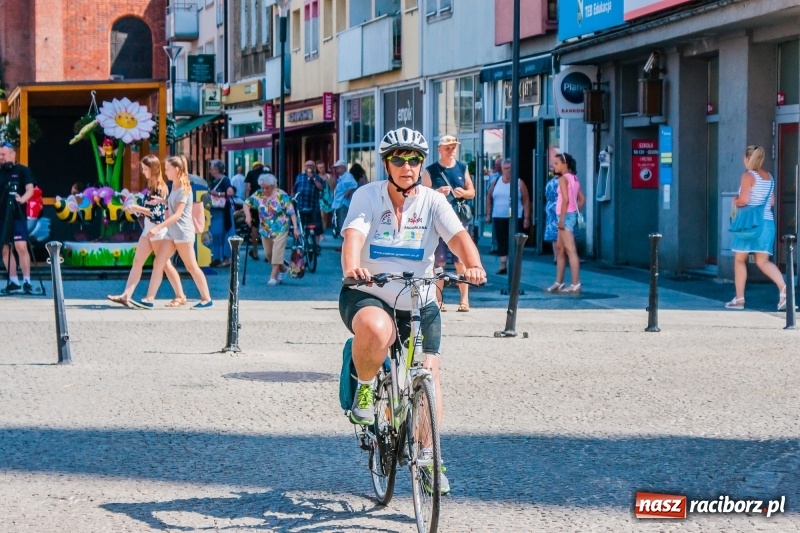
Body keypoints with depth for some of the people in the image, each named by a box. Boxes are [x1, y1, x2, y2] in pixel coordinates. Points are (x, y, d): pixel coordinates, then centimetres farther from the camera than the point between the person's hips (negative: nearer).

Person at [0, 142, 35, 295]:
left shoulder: (23, 170, 0)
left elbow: (30, 189, -10)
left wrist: (22, 199, -28)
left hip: (17, 215, -5)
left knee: (21, 247, -14)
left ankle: (26, 281, -12)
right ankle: (13, 281, 11)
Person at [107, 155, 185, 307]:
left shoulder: (159, 188, -14)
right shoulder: (151, 186, 11)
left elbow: (156, 212, -17)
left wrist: (138, 208, -14)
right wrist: (137, 209, 4)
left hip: (158, 230, -9)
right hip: (148, 229, 9)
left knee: (165, 264, -1)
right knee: (137, 262, 2)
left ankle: (180, 297, 9)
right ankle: (126, 296, -1)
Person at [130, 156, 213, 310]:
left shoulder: (184, 189, -14)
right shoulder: (174, 186, 11)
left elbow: (177, 214, -21)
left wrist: (158, 227, -27)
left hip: (183, 233, -9)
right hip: (172, 233, 9)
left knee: (191, 267, -1)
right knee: (158, 263, 0)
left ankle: (207, 299, 9)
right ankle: (149, 299, -2)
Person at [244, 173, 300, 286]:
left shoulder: (282, 196, -13)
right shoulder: (258, 195, -2)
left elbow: (292, 212, -13)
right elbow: (247, 203, 6)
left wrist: (295, 228, -19)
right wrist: (247, 215, -13)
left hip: (280, 229, -5)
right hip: (265, 230, 5)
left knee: (277, 253, -12)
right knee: (268, 254, 11)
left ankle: (273, 277, -9)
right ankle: (283, 269, 33)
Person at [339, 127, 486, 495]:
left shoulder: (432, 202, -2)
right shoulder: (367, 196, -6)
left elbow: (458, 236, -17)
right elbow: (353, 234, -22)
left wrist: (474, 266, -39)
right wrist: (351, 267, -44)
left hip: (418, 303, 3)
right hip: (367, 295, -3)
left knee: (428, 375, -5)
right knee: (376, 329, -38)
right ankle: (364, 389, -6)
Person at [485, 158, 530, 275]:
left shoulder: (519, 183, 0)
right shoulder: (496, 182, 10)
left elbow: (526, 201, -1)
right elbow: (489, 198, 17)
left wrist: (526, 218, -8)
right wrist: (488, 214, 10)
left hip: (514, 218, -3)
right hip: (498, 218, 3)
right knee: (501, 242, 3)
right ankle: (503, 266, 6)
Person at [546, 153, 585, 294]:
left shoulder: (563, 179, -11)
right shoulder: (574, 178, 14)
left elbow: (565, 199, -21)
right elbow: (582, 199, 16)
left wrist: (561, 219, -20)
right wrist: (576, 213, 17)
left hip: (566, 216, -10)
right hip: (572, 215, 10)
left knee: (570, 250, -11)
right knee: (560, 249, 17)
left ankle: (575, 285, -14)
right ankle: (558, 283, 22)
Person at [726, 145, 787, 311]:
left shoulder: (748, 176, -9)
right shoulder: (769, 177, 12)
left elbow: (744, 200, -19)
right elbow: (772, 202, 16)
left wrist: (735, 201, 1)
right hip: (768, 222, 6)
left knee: (739, 260, 9)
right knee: (763, 261, 3)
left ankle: (739, 299, 12)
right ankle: (783, 288, -21)